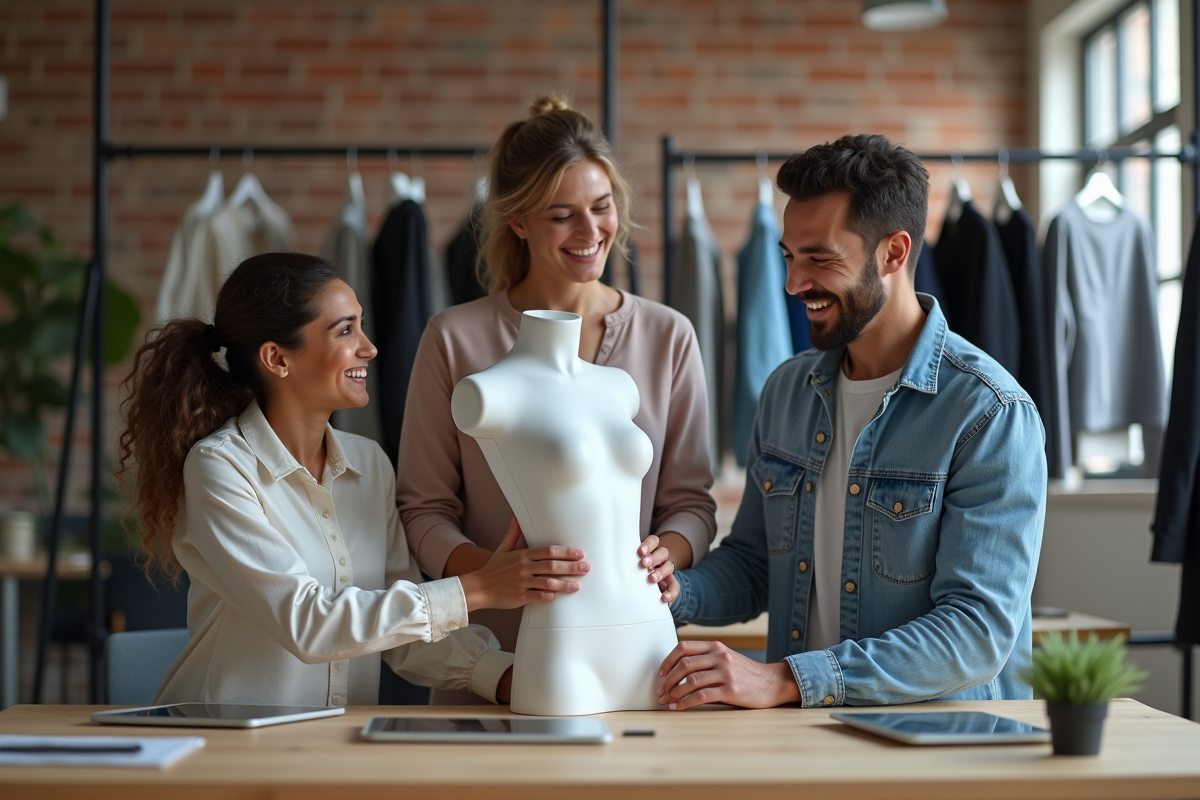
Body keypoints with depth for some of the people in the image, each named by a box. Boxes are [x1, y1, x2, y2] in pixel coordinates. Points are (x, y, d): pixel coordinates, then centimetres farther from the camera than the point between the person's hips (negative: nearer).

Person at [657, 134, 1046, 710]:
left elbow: (978, 631, -18)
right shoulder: (786, 392, 9)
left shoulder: (991, 415, -12)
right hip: (797, 735, 6)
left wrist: (787, 679, -26)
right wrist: (672, 593, -4)